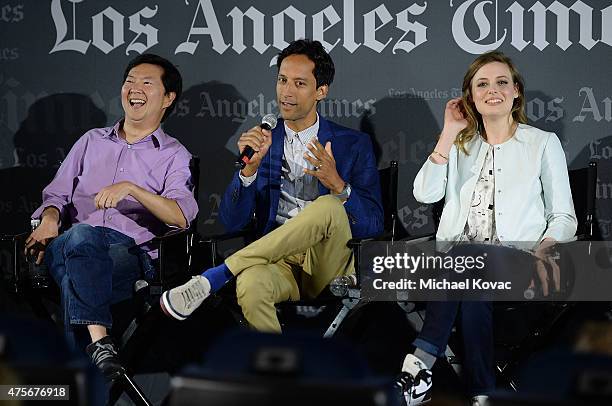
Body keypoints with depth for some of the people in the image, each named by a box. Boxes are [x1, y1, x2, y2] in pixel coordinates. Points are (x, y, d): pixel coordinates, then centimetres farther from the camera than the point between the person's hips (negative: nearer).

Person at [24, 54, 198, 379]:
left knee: (76, 282, -37)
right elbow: (57, 195, 24)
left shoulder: (174, 156, 17)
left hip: (132, 251, -2)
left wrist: (131, 188, -16)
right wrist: (49, 219, -1)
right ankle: (99, 341, -54)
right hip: (71, 246, 2)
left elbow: (182, 216, -2)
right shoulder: (92, 141, 30)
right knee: (82, 235, -38)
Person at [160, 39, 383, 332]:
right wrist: (250, 167, -11)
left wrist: (337, 184, -18)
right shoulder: (261, 142, 16)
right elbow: (232, 222, 6)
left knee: (329, 206, -33)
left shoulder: (354, 145, 11)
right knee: (250, 286, -39)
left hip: (326, 265, 0)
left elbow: (373, 226, 0)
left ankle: (214, 277, -27)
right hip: (277, 261, 0)